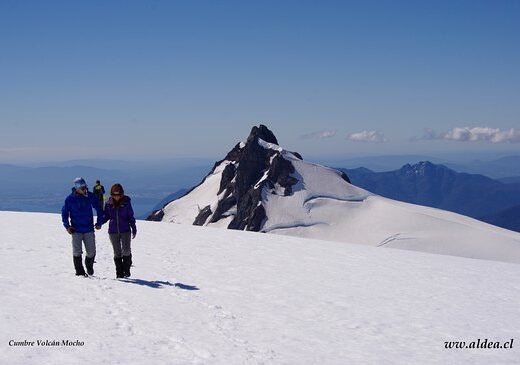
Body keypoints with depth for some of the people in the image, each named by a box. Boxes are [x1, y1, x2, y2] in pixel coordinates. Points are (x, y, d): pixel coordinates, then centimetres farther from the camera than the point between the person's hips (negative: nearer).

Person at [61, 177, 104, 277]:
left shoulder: (90, 196, 0)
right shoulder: (70, 199, -4)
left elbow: (99, 209, 11)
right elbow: (64, 212, 7)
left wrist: (99, 223, 7)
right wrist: (67, 226, -2)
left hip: (89, 229, 1)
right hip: (76, 230, -1)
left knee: (91, 252, 4)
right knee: (77, 252, -5)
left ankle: (89, 266, 31)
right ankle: (79, 271, 6)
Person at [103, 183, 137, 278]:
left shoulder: (126, 203, -2)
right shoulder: (108, 204, 1)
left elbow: (131, 216, 4)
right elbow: (106, 216, 10)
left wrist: (133, 228, 0)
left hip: (125, 230, -2)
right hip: (113, 231, 2)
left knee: (126, 251, -11)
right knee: (117, 252, 7)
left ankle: (126, 269, 6)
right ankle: (119, 273, 14)